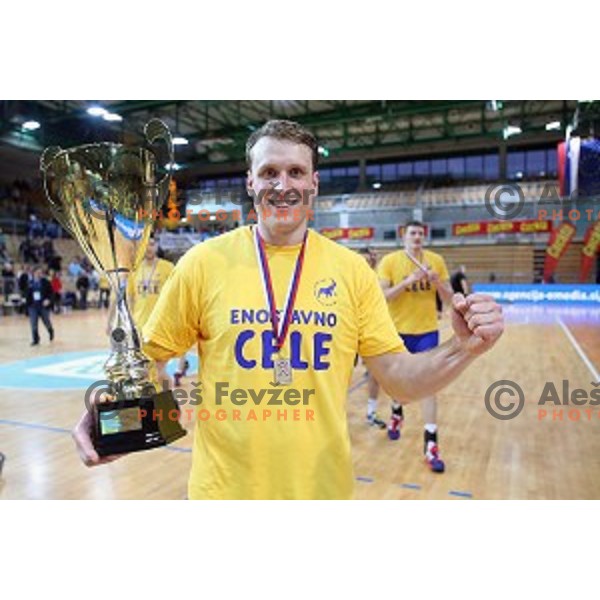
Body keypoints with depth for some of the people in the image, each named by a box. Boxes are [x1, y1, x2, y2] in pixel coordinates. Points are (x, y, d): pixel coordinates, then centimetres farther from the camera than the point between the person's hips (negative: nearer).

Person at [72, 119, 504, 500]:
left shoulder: (352, 269, -5)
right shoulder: (204, 262, -9)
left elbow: (401, 379, -4)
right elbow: (149, 357, 0)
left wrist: (464, 349, -21)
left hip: (324, 486, 2)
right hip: (224, 487, -1)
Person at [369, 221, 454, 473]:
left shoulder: (437, 260, 0)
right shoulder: (389, 261, -6)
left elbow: (449, 299, 3)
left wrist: (437, 282, -17)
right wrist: (407, 282, -25)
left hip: (427, 331, 1)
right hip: (398, 331, 0)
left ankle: (430, 443, 1)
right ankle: (397, 413, 48)